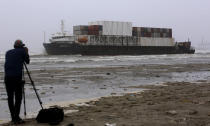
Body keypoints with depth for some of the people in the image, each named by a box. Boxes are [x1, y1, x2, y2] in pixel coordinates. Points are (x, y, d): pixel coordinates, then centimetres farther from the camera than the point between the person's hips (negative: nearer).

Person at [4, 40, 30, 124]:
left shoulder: (8, 52, 18)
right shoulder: (22, 51, 6)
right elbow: (27, 61, 16)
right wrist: (26, 53, 30)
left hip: (7, 77, 5)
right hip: (17, 77, -5)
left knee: (10, 97, 11)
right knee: (18, 98, 0)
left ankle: (13, 117, 17)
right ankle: (16, 118, -3)